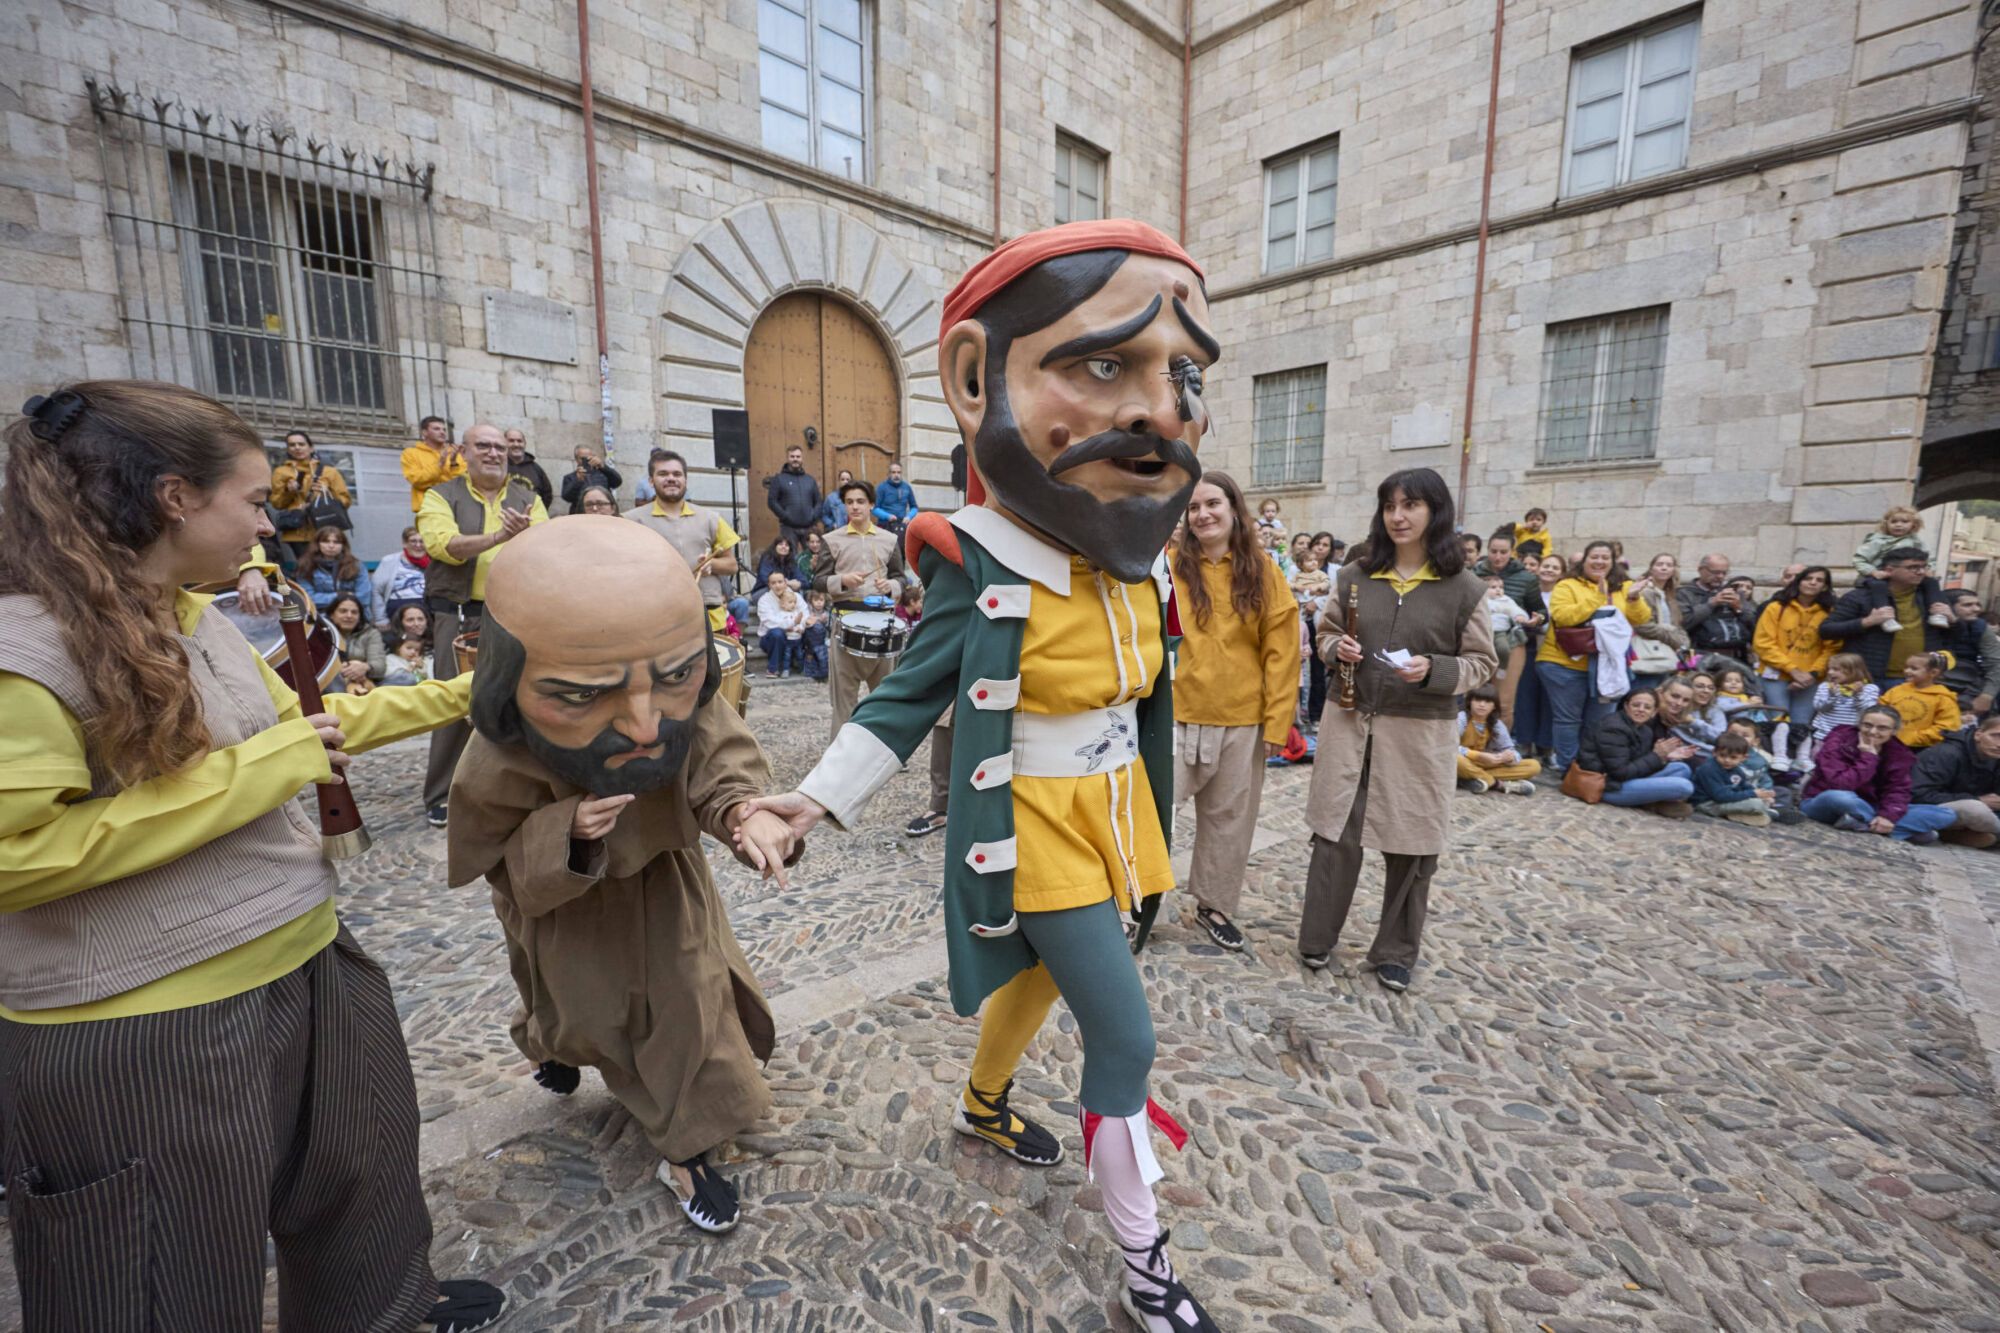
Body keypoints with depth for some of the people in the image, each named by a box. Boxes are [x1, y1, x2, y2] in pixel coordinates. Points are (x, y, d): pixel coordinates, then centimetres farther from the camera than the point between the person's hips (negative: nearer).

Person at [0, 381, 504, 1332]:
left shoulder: (198, 623, 5)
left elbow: (297, 722, 16)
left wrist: (461, 696, 15)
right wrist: (258, 772, -23)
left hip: (305, 970, 9)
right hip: (146, 1035, -8)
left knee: (357, 1173, 28)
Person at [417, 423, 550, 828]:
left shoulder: (528, 498, 12)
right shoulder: (441, 497, 5)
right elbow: (444, 545, -13)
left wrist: (523, 535, -24)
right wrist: (498, 536, -26)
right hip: (459, 616, -2)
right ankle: (441, 797, 10)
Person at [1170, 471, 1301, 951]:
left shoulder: (1264, 575, 2)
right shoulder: (1169, 565, -1)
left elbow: (1280, 653, 0)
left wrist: (1276, 721, -5)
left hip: (1241, 719, 2)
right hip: (1174, 713, -2)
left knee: (1229, 816, 14)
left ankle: (1214, 904, 33)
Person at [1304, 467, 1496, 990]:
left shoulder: (1463, 587, -3)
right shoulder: (1354, 575, 4)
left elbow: (1483, 663, 0)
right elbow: (1325, 634, 13)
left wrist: (1433, 670, -19)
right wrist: (1336, 648, -10)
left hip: (1421, 732, -1)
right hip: (1349, 723, 2)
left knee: (1412, 845, 8)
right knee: (1335, 834, 7)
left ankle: (1396, 952, 28)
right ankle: (1318, 939, 24)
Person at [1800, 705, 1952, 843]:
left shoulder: (1899, 753, 1)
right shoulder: (1837, 743, -16)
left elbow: (1897, 790, -8)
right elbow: (1840, 785, -28)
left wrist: (1888, 816, -25)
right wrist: (1868, 758, -24)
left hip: (1863, 809, 6)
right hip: (1822, 804, -6)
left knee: (1947, 815, -5)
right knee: (1841, 797, -42)